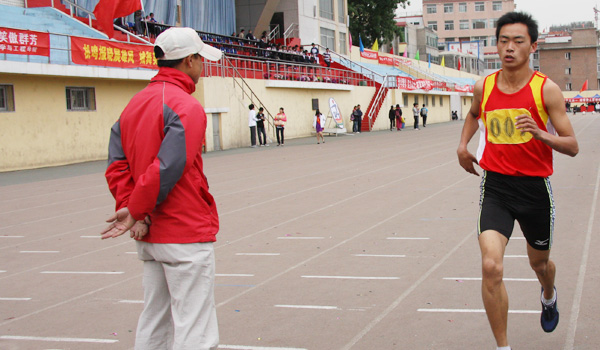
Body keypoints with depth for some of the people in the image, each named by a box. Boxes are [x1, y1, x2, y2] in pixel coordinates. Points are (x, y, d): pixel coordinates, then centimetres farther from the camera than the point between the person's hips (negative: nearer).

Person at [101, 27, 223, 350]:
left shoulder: (135, 104, 12)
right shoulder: (186, 106, -13)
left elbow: (116, 166, 4)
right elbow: (167, 168, -21)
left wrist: (131, 208, -5)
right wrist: (135, 211, -11)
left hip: (148, 237, 9)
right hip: (185, 235, -8)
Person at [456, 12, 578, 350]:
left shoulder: (546, 89, -9)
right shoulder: (484, 87, 1)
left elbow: (572, 147, -10)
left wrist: (540, 133, -28)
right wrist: (463, 145, 11)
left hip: (535, 187, -1)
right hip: (495, 186, 1)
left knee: (540, 262, 21)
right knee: (491, 267, -18)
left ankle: (549, 296, 59)